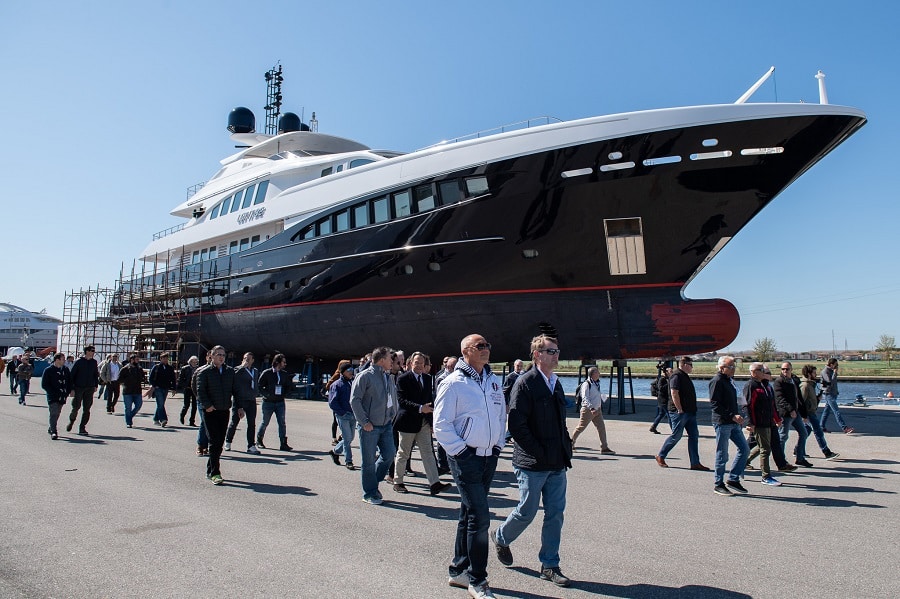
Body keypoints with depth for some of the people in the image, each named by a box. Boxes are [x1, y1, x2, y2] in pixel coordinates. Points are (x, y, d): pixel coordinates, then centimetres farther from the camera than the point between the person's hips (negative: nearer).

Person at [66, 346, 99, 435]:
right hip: (78, 388, -3)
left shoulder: (94, 362, 7)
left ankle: (82, 428, 9)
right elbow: (72, 374, -3)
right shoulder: (78, 361, -4)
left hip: (90, 388, 3)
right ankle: (71, 421, 28)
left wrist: (95, 386, 10)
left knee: (87, 409, 2)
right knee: (76, 407, -1)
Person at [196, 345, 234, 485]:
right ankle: (214, 473, -7)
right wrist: (207, 405, -18)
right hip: (210, 412, -4)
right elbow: (200, 391, -6)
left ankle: (210, 470, 22)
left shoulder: (230, 372, 12)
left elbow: (235, 390, 15)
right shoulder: (204, 372, 1)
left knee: (220, 442, 8)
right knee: (214, 441, -9)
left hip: (224, 411, 5)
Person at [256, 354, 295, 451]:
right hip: (268, 402, -3)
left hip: (280, 402, 3)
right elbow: (259, 386, -5)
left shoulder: (285, 374, 5)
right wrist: (267, 394, -15)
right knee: (265, 422, 9)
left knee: (282, 423, -5)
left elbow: (289, 386, 14)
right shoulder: (266, 373, -6)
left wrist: (284, 394, -1)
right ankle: (259, 441, 30)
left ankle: (283, 444, -3)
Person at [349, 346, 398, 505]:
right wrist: (364, 422, -15)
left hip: (386, 425, 7)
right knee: (369, 461, 3)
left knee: (389, 454, 6)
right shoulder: (365, 376, -11)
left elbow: (393, 398, 21)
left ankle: (372, 482, 28)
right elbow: (354, 400, -13)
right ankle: (370, 494, 17)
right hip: (369, 426, -7)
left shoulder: (389, 377, 11)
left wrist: (392, 416, 10)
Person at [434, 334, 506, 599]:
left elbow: (501, 414, 20)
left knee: (469, 514, 16)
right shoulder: (453, 383, -11)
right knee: (480, 516, -8)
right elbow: (441, 424, -11)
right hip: (466, 458, -7)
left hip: (489, 457, 7)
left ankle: (459, 570, 29)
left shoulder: (493, 381, 9)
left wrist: (499, 444, 12)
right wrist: (460, 451, -13)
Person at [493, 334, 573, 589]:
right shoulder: (525, 383, -13)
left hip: (557, 464, 7)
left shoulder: (556, 383, 11)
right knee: (527, 511, 5)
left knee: (556, 514, 10)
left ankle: (550, 565, 23)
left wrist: (566, 449, 8)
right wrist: (539, 453, -16)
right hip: (532, 464, -7)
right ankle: (501, 537, 34)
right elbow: (516, 424, -17)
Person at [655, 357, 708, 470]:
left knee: (694, 435, 5)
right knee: (676, 436, -3)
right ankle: (660, 456, 12)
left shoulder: (685, 376, 18)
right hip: (679, 413, -10)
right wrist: (680, 410, -21)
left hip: (689, 413, 10)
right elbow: (674, 394, -21)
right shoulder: (677, 376, -13)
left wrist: (693, 410, 19)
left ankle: (695, 463, 8)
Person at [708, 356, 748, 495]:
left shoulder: (729, 380, 16)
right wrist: (732, 416, -22)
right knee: (722, 455, -1)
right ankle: (718, 485, 10)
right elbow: (714, 404, -20)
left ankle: (733, 480, 17)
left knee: (744, 449, 8)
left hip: (733, 423, 9)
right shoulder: (717, 381, -13)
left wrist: (737, 417, 14)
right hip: (722, 423, -9)